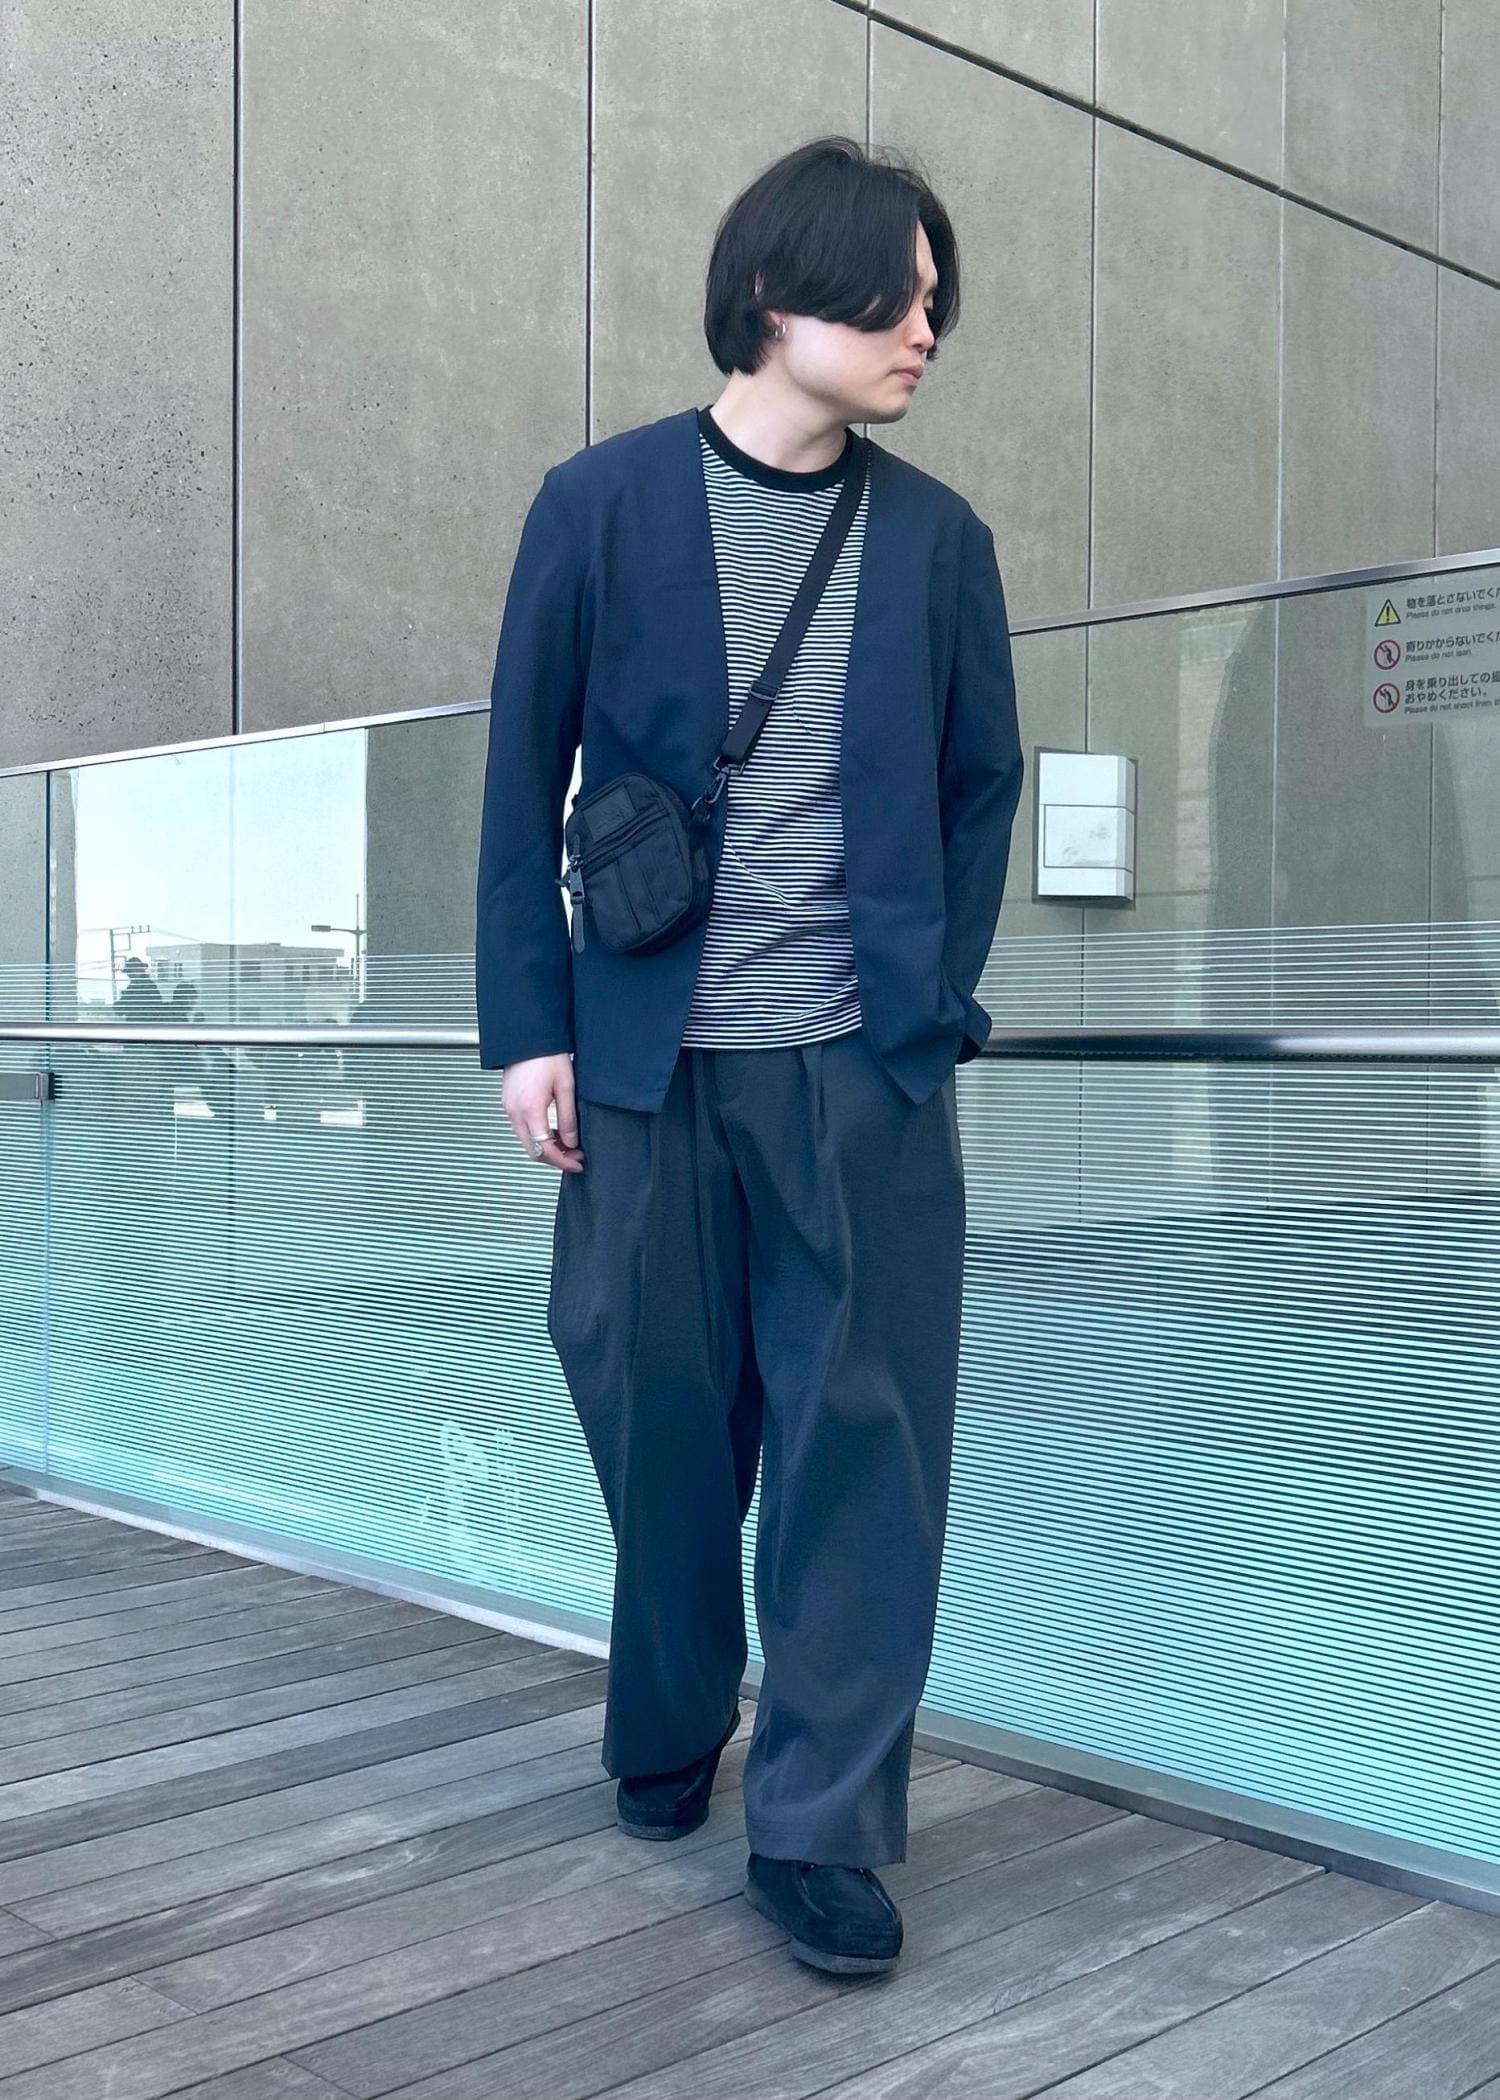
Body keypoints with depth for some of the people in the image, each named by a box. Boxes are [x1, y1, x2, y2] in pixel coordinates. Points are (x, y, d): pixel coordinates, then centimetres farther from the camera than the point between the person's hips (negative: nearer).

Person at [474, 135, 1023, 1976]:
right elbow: (523, 781, 1)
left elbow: (983, 784, 11)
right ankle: (667, 1733, 35)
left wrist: (937, 999, 3)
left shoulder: (937, 538, 5)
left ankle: (821, 1828, 12)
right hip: (651, 1062, -1)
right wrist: (527, 1026, -3)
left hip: (863, 1068, 1)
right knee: (660, 1416, 11)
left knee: (863, 1433, 0)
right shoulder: (602, 504, 0)